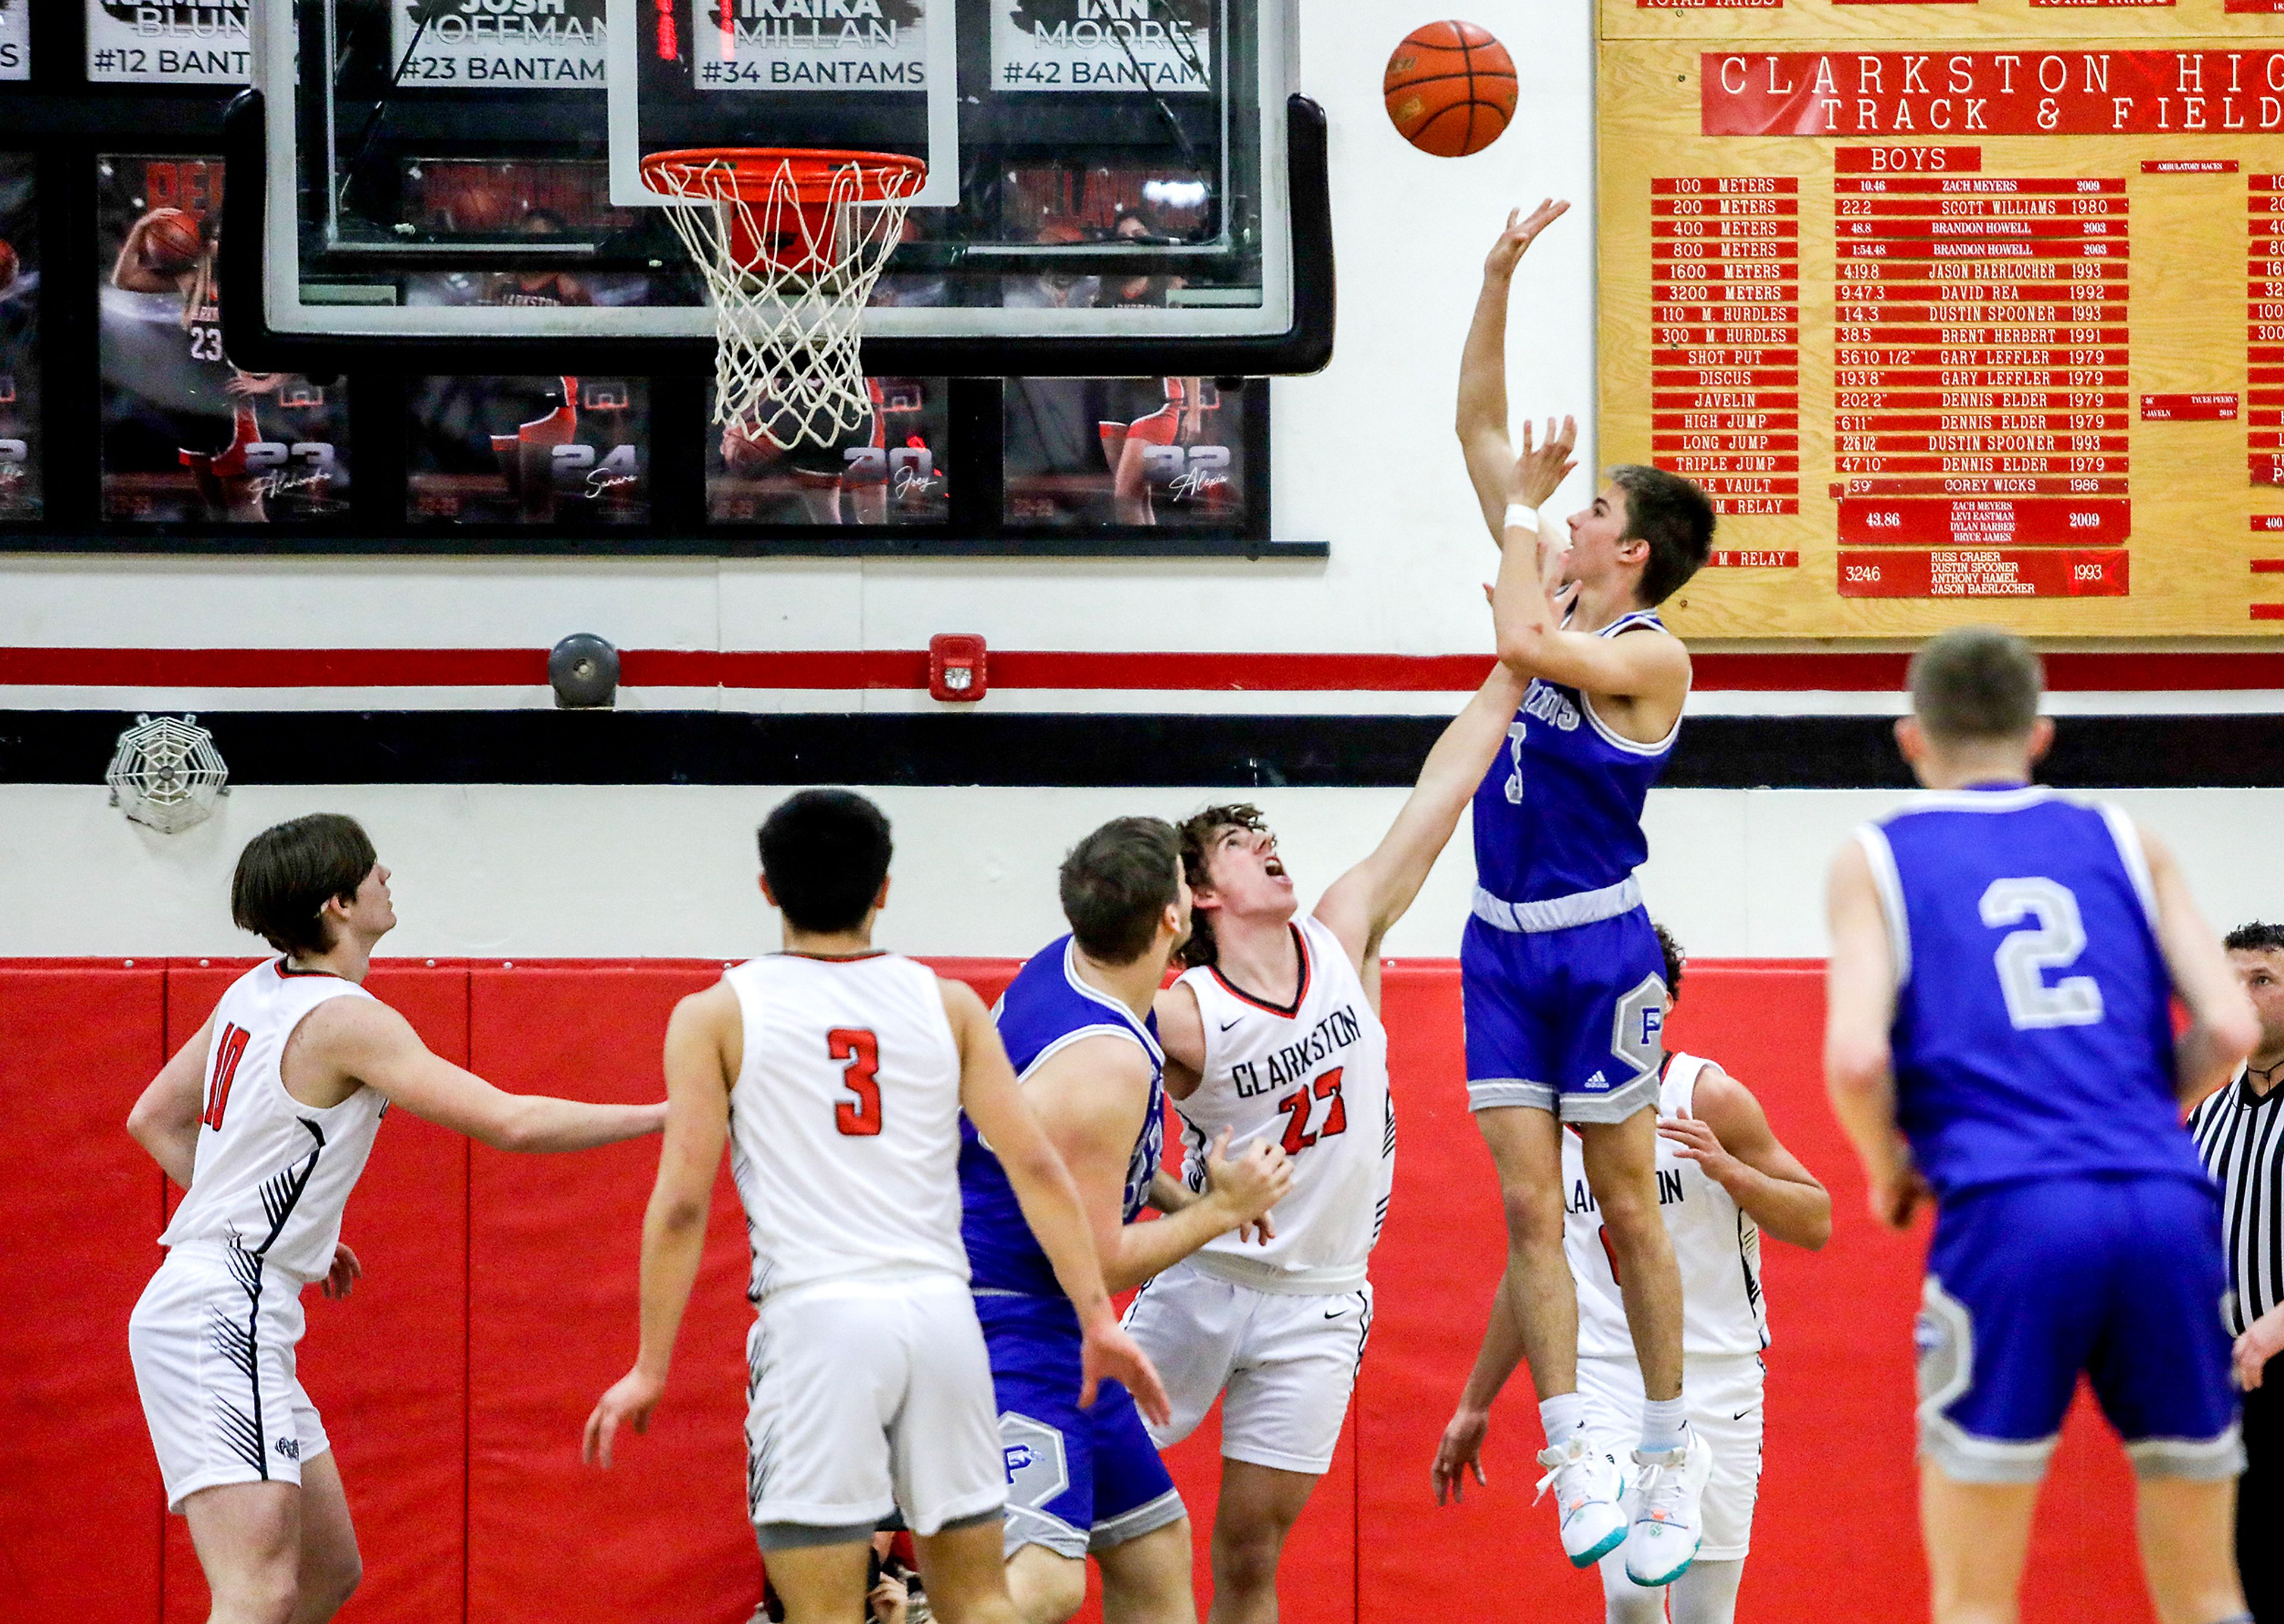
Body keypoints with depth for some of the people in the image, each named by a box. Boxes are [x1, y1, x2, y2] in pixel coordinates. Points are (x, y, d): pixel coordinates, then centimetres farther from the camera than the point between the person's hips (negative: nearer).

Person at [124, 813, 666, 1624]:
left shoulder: (256, 992, 11)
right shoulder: (345, 1018, -15)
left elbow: (153, 1120, 21)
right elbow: (510, 1122, -19)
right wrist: (667, 1115, -11)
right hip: (220, 1320, -10)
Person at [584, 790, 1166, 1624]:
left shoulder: (716, 1015, 4)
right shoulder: (948, 1004, 11)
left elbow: (683, 1202, -3)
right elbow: (1035, 1166, 3)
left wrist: (650, 1368, 1)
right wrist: (1097, 1320, 4)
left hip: (816, 1314, -3)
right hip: (939, 1306, 3)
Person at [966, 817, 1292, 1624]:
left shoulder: (1066, 960, 4)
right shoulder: (1105, 1064, -24)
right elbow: (1091, 1262, -19)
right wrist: (1222, 1209, -8)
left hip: (1056, 1342, 11)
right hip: (1013, 1337, -11)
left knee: (1155, 1549, 21)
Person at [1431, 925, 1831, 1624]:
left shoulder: (1709, 1098, -5)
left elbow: (1817, 1224, -5)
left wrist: (1729, 1170, -23)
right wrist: (1473, 1406, 19)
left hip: (1717, 1376, -1)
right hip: (1607, 1375, 1)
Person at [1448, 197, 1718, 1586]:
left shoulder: (1654, 654, -12)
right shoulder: (1558, 597, 7)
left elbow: (1524, 643, -30)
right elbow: (1482, 428, 9)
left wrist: (1525, 515, -14)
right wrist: (1501, 280, 3)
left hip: (1599, 946, -7)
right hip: (1505, 945, 7)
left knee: (1626, 1204, 1)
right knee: (1529, 1208, 0)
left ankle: (1670, 1445, 11)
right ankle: (1574, 1452, -1)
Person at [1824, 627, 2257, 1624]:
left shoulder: (1878, 859, 11)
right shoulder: (2123, 843, 18)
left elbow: (1857, 1057, -4)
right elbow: (2230, 1028, 7)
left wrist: (1888, 1170, 15)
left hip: (2008, 1214, -3)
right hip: (2167, 1204, 3)